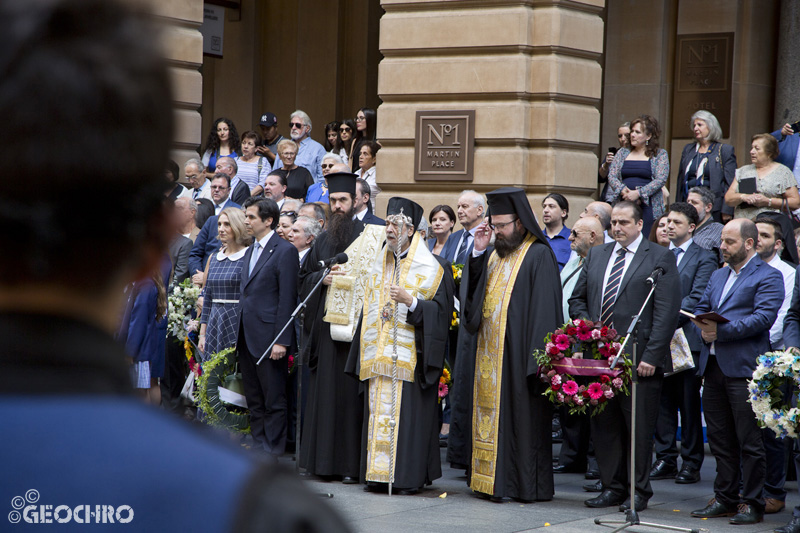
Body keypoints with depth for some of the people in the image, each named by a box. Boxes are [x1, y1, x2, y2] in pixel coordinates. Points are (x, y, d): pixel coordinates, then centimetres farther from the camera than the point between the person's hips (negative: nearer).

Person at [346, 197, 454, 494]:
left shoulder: (432, 268, -3)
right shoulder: (379, 265, 16)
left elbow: (442, 309, -8)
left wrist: (411, 301, -21)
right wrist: (367, 352, 15)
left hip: (410, 356, -6)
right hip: (379, 356, 6)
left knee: (408, 412, -7)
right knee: (379, 411, 4)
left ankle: (409, 476, -2)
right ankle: (378, 472, 9)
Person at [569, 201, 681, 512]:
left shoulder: (660, 258, -3)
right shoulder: (596, 255, 15)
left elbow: (667, 312, -9)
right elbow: (577, 298, 21)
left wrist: (651, 356, -15)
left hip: (639, 360, -5)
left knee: (639, 427, 1)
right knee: (604, 425, 8)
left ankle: (639, 492, 10)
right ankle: (612, 487, 18)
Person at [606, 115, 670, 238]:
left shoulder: (660, 154, 6)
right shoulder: (622, 153, 17)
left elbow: (661, 179, -5)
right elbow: (611, 176, 9)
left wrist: (638, 193, -15)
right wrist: (623, 191, -11)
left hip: (647, 206, -3)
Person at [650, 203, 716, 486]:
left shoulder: (704, 258, -1)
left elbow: (696, 298, -10)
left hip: (687, 339, -5)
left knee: (689, 404, 0)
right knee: (663, 401, 7)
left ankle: (691, 463, 6)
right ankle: (666, 459, 13)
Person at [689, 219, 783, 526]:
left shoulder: (767, 277, -3)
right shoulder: (718, 276, 22)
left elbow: (763, 317, -14)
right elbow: (701, 309, 19)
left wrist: (722, 330, -20)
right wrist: (704, 329, -3)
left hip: (743, 368, -7)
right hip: (713, 365, 7)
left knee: (749, 440, -3)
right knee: (720, 440, 11)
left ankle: (751, 503, 3)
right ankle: (725, 498, 19)